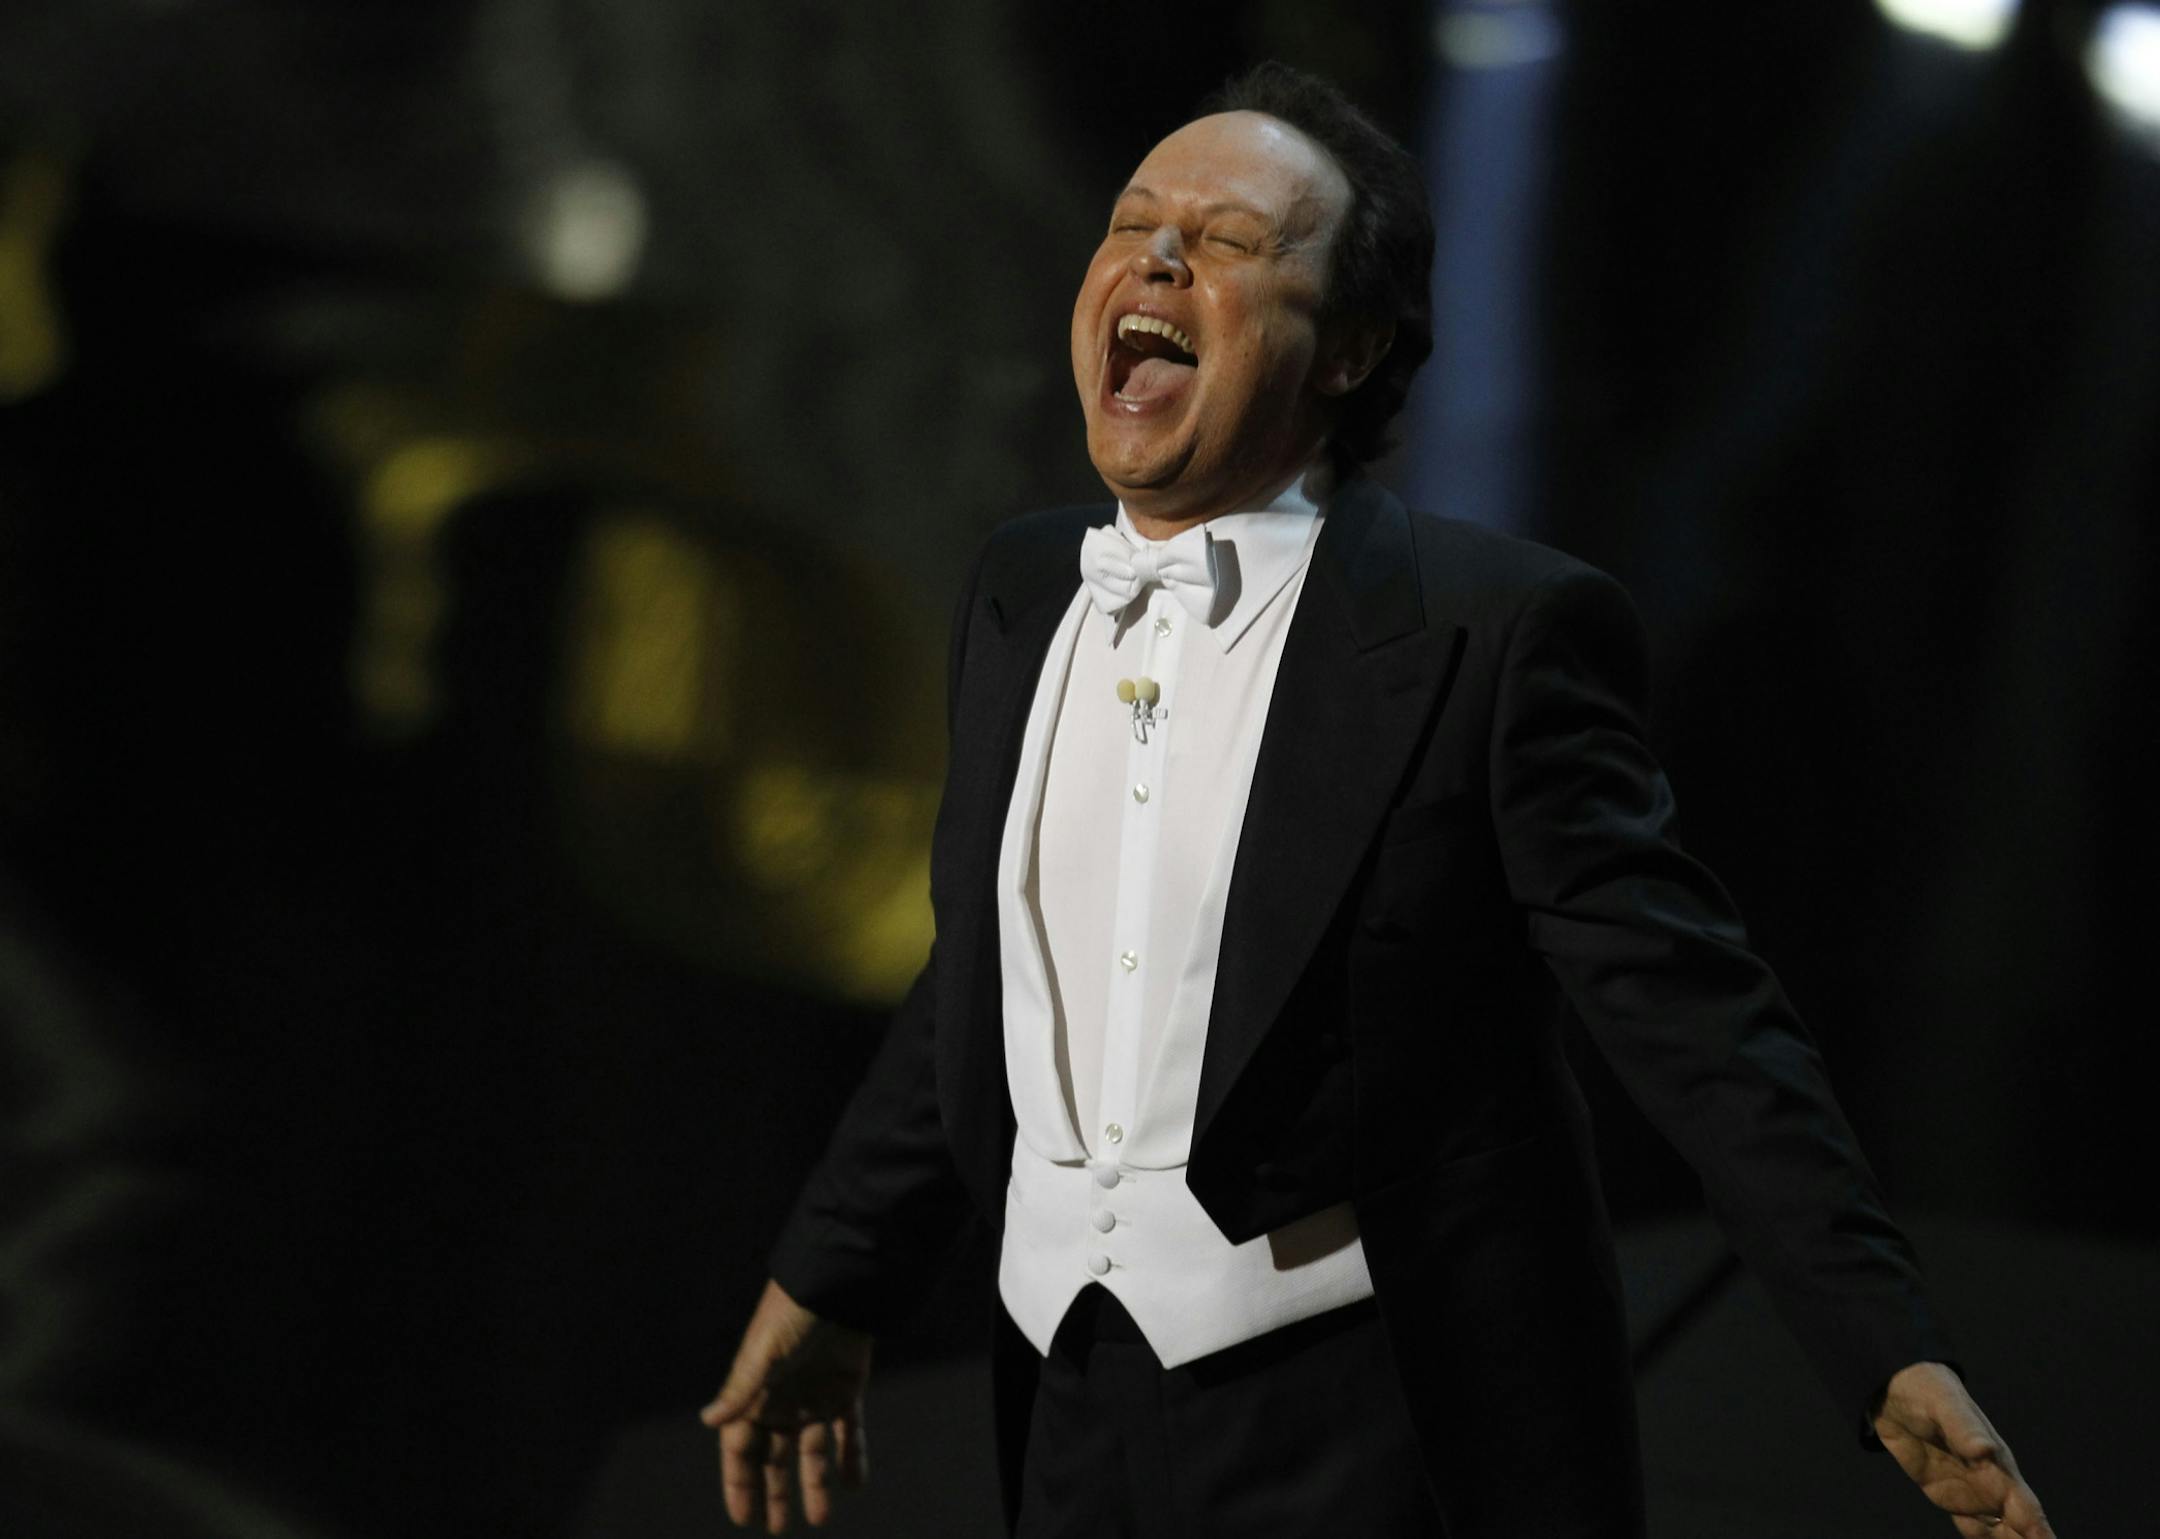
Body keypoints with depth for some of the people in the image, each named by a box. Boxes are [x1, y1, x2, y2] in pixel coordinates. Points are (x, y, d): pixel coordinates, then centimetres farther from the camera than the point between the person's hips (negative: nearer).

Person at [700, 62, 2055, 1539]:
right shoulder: (1024, 596, 8)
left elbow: (1693, 1016, -12)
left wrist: (1896, 1359, -18)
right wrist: (829, 1284, 24)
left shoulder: (1495, 629, -11)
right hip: (1075, 1410, 6)